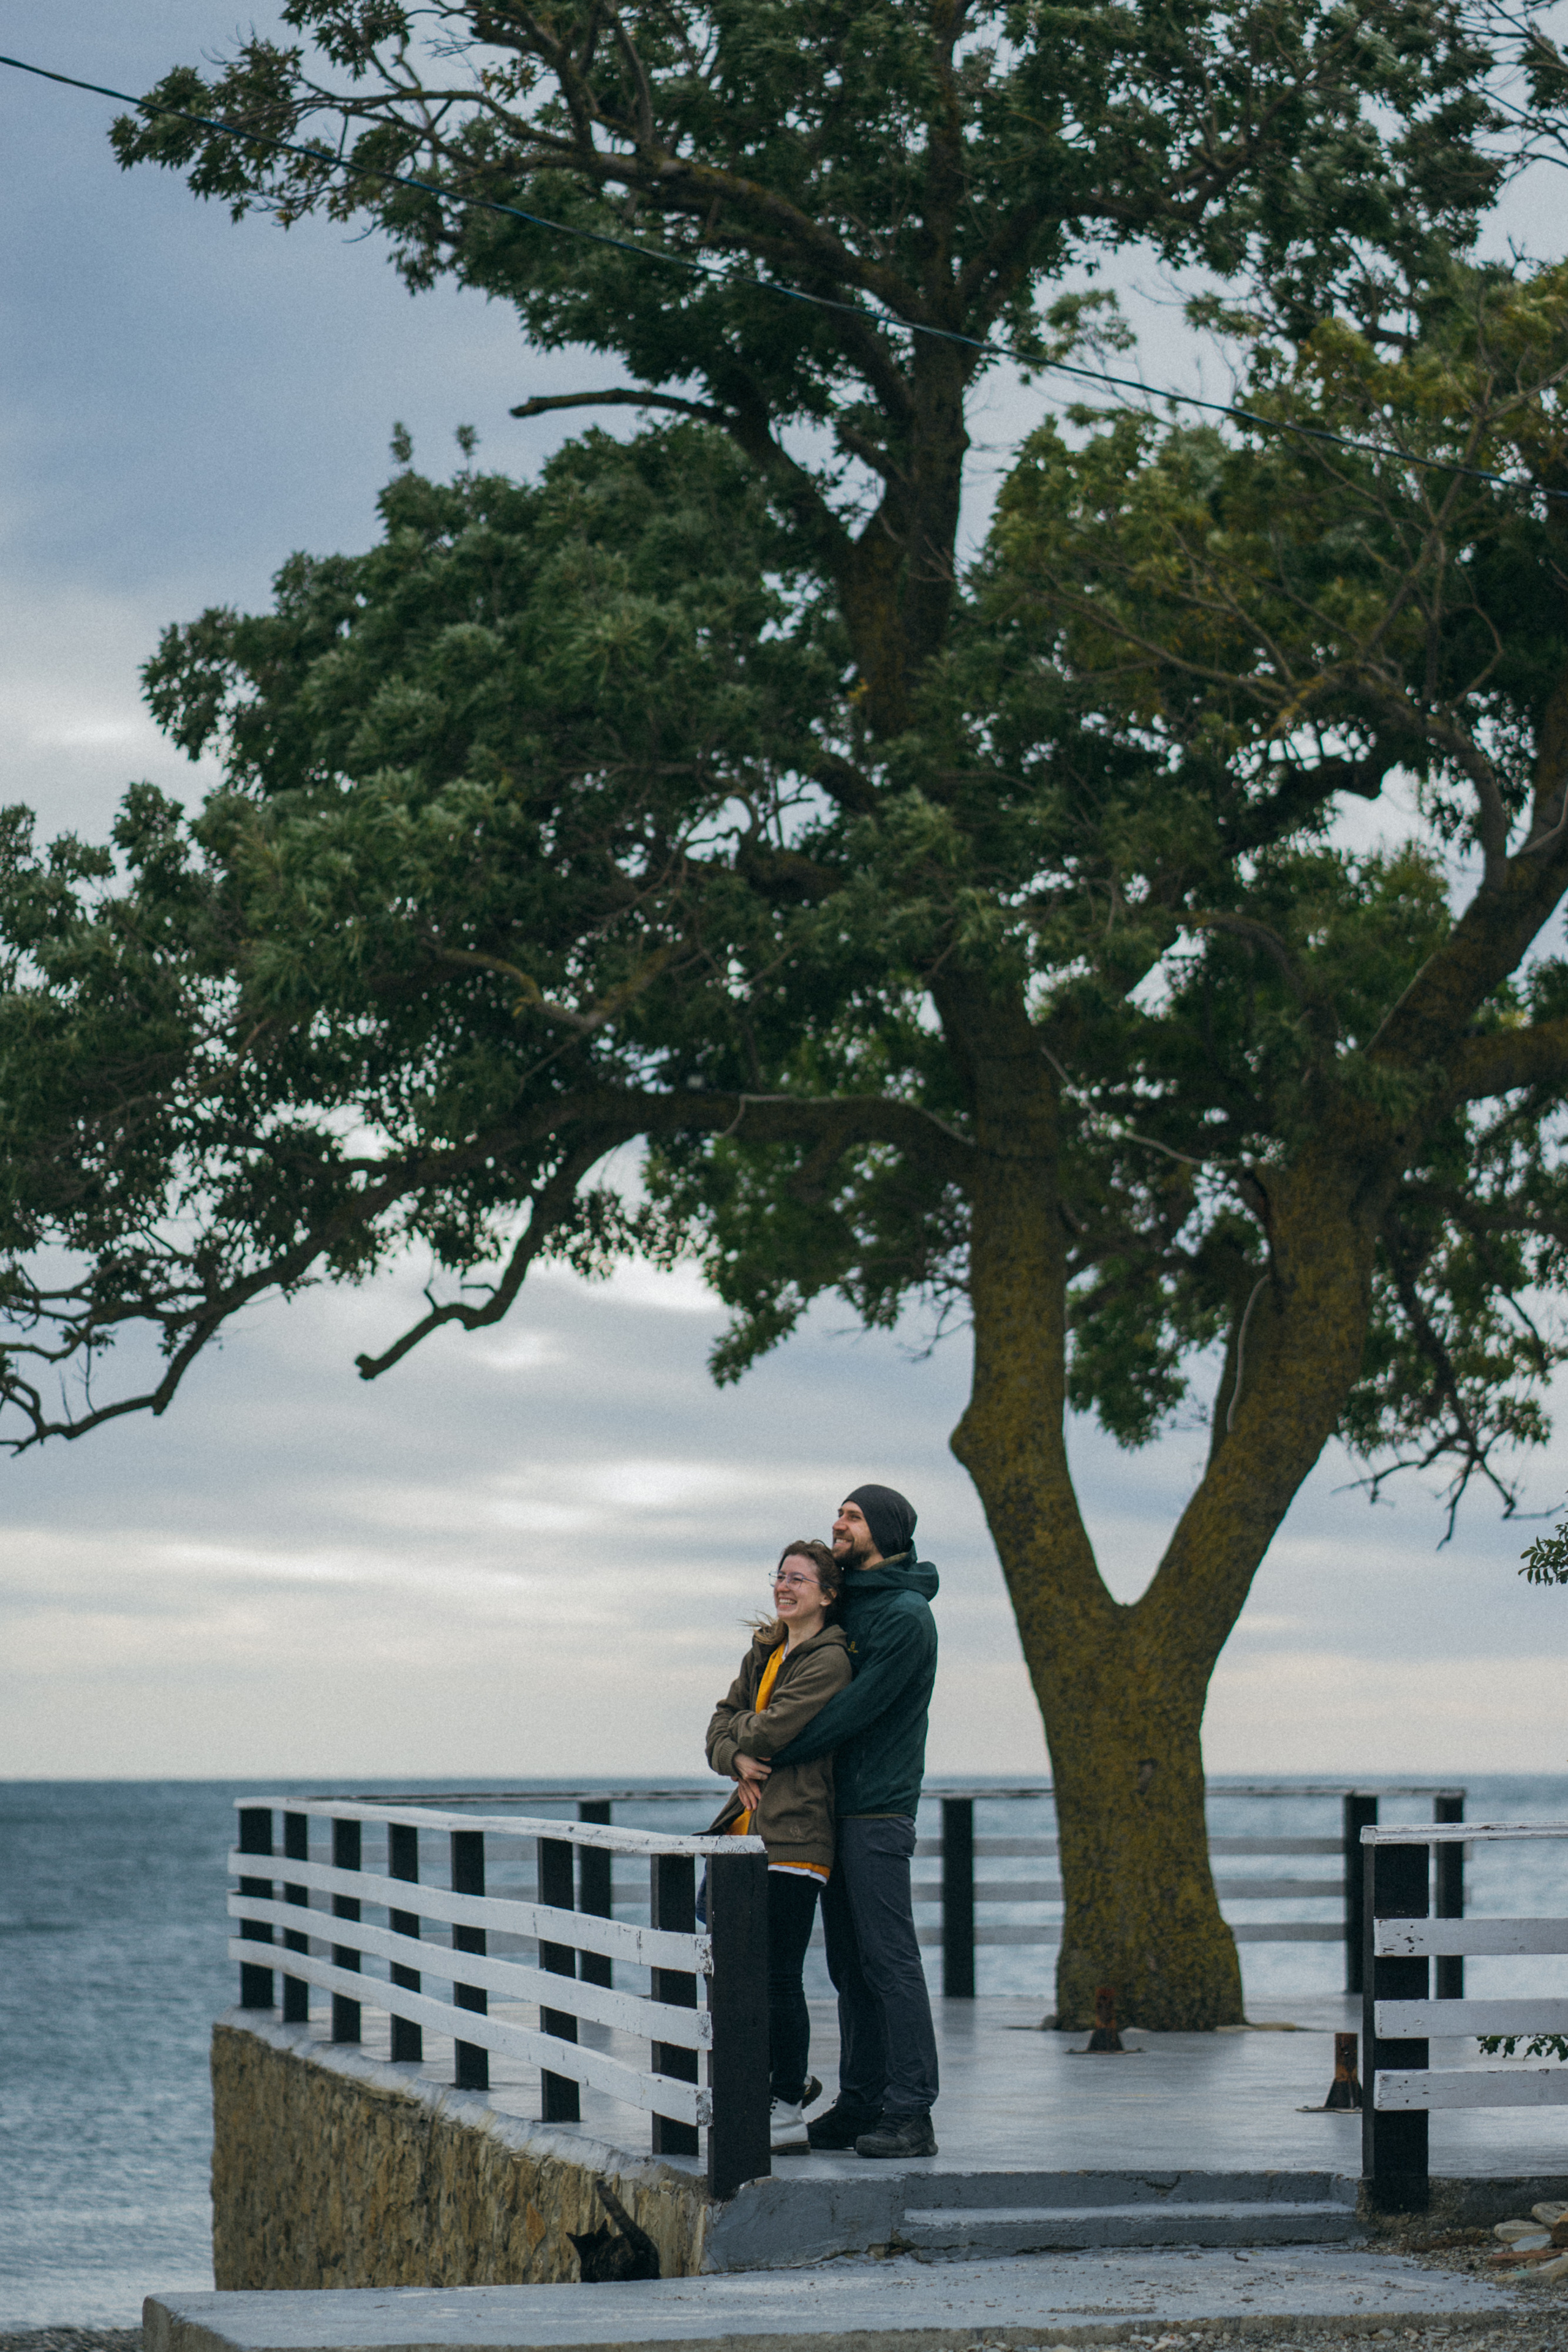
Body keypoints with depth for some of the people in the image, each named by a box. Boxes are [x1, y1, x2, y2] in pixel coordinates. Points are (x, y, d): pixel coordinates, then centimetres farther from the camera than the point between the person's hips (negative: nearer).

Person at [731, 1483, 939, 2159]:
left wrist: (775, 1757, -14)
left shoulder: (906, 1616, -11)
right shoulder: (846, 1605, 17)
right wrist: (745, 1753, -2)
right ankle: (861, 2104, 14)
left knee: (890, 1960, -10)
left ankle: (911, 2114, -11)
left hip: (878, 1812, -9)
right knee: (851, 1965, 10)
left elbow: (857, 1708, -18)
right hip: (835, 1811, 9)